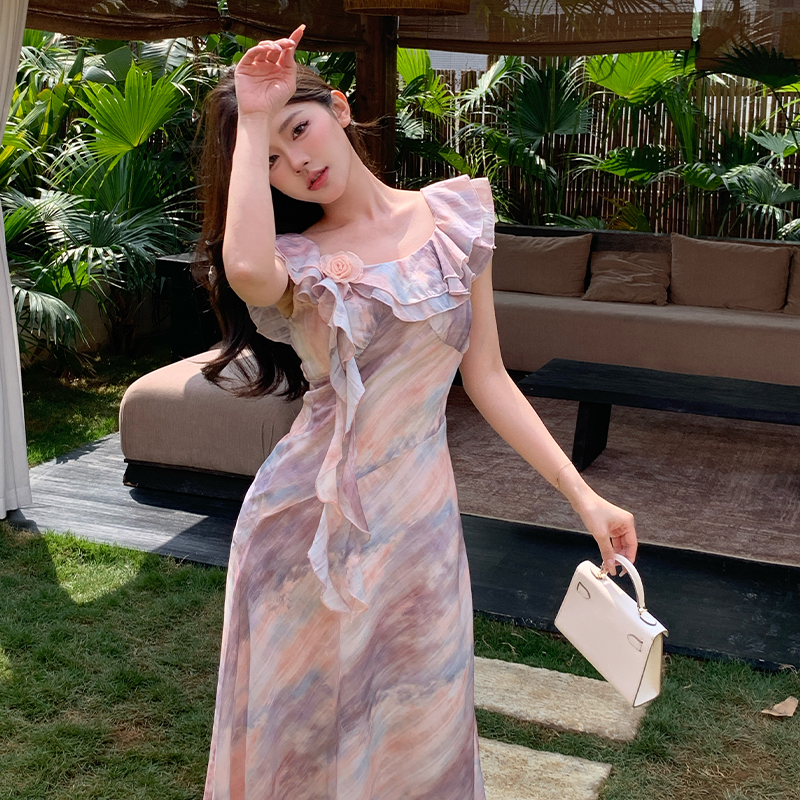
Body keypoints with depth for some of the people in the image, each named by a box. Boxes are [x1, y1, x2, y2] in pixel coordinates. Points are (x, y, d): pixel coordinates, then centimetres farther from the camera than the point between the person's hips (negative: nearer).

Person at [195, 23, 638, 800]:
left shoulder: (454, 215, 1)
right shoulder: (293, 261, -5)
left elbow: (486, 377, 3)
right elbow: (246, 268, -33)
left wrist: (582, 495, -2)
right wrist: (251, 121, -19)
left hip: (417, 515, 2)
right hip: (310, 522, -1)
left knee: (415, 728, 13)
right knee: (298, 725, 12)